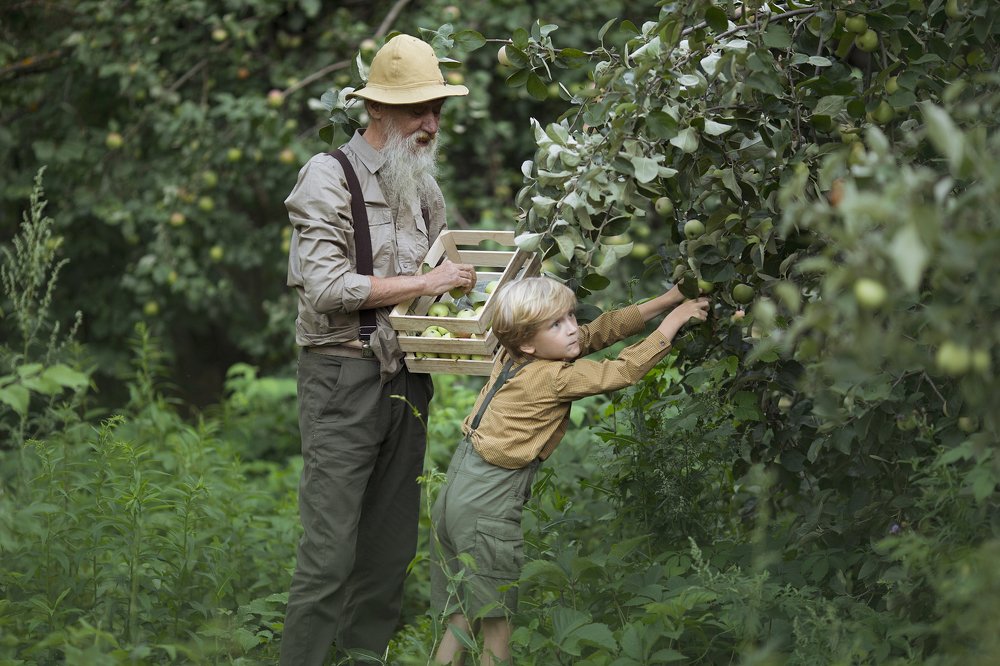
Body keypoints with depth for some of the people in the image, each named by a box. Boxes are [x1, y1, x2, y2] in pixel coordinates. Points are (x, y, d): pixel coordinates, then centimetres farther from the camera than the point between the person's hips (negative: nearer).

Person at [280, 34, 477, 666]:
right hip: (344, 376, -7)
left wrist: (460, 294, 6)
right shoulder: (330, 176, -8)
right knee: (331, 547, -9)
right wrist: (427, 282, -16)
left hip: (406, 378, 7)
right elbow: (328, 286, -17)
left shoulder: (424, 186, 14)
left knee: (392, 542, 10)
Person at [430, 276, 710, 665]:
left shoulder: (513, 356, 8)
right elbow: (626, 370, -10)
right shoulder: (554, 377, -14)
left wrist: (666, 300, 10)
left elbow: (601, 330, 12)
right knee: (497, 625, 1)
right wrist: (674, 319, -1)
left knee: (462, 621, 13)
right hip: (488, 506, -8)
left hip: (458, 490, 8)